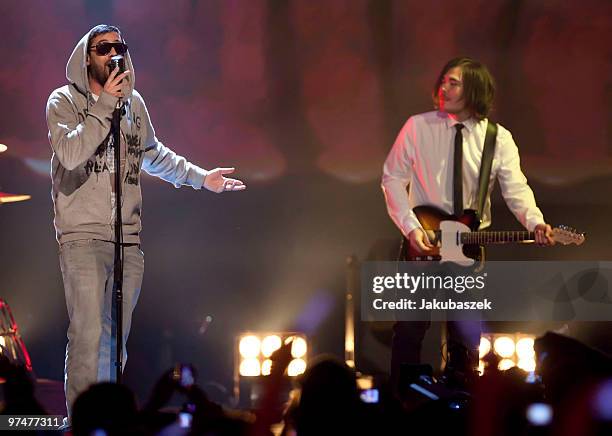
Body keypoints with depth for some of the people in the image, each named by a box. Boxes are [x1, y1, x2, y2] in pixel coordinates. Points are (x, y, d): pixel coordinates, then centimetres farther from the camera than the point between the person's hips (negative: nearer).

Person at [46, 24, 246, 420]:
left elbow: (154, 155, 30)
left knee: (116, 339, 6)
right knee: (88, 335, -13)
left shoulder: (134, 102, 14)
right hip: (83, 236, -5)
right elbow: (70, 154, -18)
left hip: (128, 238, 5)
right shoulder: (65, 101, -1)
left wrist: (201, 178, 31)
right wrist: (106, 105, -18)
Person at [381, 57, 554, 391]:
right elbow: (393, 178, -2)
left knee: (467, 336, 7)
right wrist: (410, 227, -14)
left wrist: (535, 223, -28)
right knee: (409, 331, 3)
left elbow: (516, 189, -9)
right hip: (421, 243, -1)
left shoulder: (499, 139, -1)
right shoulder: (417, 127, -3)